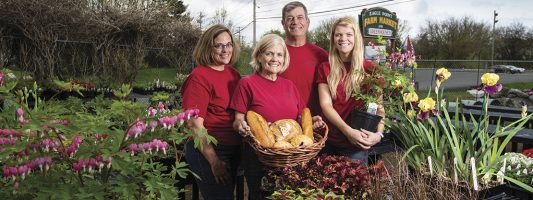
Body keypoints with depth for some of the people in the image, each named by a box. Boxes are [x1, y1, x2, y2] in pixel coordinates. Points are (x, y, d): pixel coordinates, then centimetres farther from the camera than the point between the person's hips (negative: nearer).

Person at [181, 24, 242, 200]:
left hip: (234, 150, 7)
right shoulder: (199, 77, -15)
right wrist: (214, 161, -18)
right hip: (208, 151, -7)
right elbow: (194, 124, -18)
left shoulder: (233, 73, 5)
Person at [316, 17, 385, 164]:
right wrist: (348, 130, -20)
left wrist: (378, 133, -22)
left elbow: (378, 107, -3)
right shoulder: (325, 68, 4)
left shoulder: (369, 69, -1)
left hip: (356, 144, -2)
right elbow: (325, 104, -6)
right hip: (328, 142, 2)